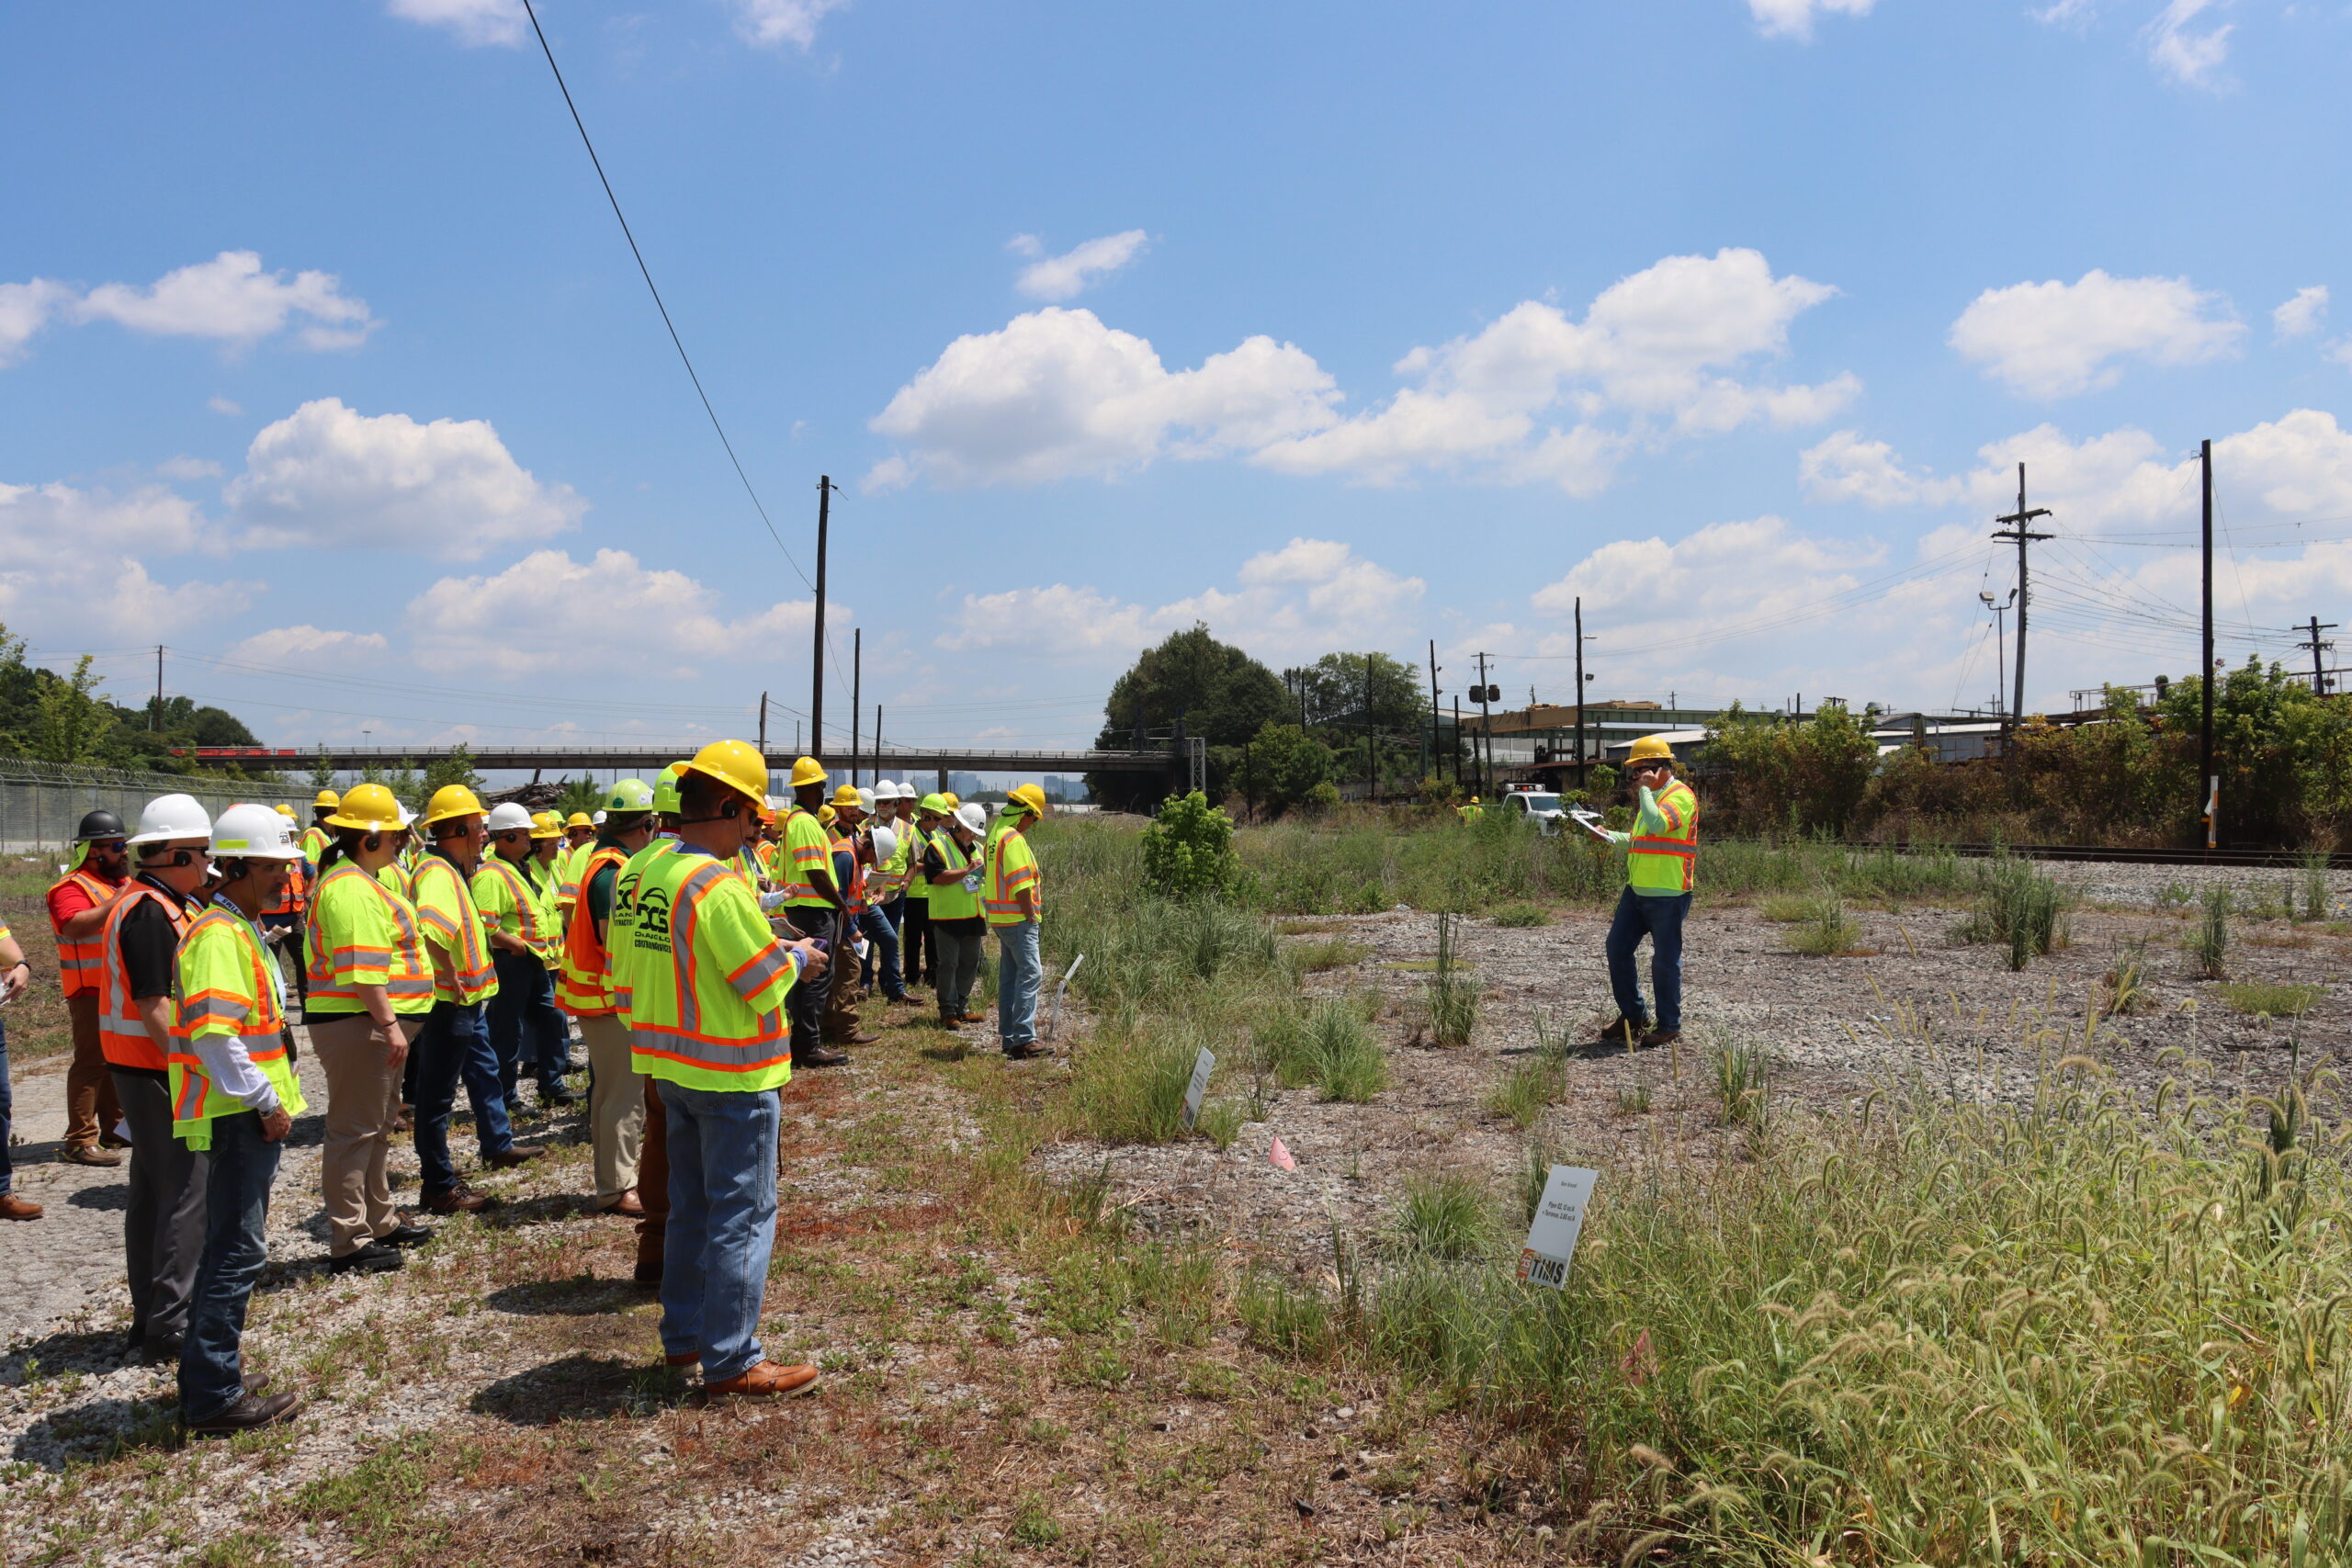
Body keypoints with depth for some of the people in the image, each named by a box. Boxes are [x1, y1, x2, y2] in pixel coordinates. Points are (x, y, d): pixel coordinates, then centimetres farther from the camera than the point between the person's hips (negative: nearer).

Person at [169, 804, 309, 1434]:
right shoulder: (219, 936, -17)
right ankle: (214, 1397, 0)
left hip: (253, 1115, 11)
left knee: (232, 1246, 18)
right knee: (238, 1250, -6)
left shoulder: (244, 930, 16)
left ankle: (211, 1365, 30)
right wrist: (264, 1100, -19)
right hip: (238, 1116, -11)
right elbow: (213, 1034, -25)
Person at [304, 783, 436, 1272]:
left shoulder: (375, 878, 16)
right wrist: (390, 1024, -26)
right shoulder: (350, 888, -18)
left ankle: (380, 1222, 33)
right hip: (357, 1024, -11)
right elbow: (361, 968, -25)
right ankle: (349, 1242, 2)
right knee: (354, 1131, -5)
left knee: (379, 1127, 20)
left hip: (377, 1023, 11)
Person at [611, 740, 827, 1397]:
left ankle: (683, 1335, 32)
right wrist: (797, 959, -1)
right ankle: (730, 1361, 9)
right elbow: (766, 985, -20)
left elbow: (626, 975, 10)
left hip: (671, 1066, 9)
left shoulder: (636, 875, 3)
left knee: (690, 1205, 21)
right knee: (743, 1214, 2)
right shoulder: (719, 886, -23)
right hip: (733, 1073, -9)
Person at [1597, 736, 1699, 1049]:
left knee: (1665, 960, 0)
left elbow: (1657, 825, -30)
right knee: (1617, 947, 8)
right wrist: (1612, 837, 16)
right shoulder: (1653, 796, 18)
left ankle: (1669, 1026, 12)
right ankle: (1632, 1015, 21)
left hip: (1667, 894, -9)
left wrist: (1645, 790, -19)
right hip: (1637, 890, 9)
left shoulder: (1680, 795, -12)